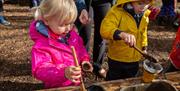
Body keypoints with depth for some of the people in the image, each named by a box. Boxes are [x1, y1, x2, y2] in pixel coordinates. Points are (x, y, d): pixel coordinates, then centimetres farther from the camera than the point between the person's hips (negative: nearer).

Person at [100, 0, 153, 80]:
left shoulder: (145, 14, -2)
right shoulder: (117, 11, -24)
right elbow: (105, 29, -40)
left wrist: (144, 47, 13)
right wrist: (122, 34, -55)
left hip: (134, 59, 5)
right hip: (117, 59, -5)